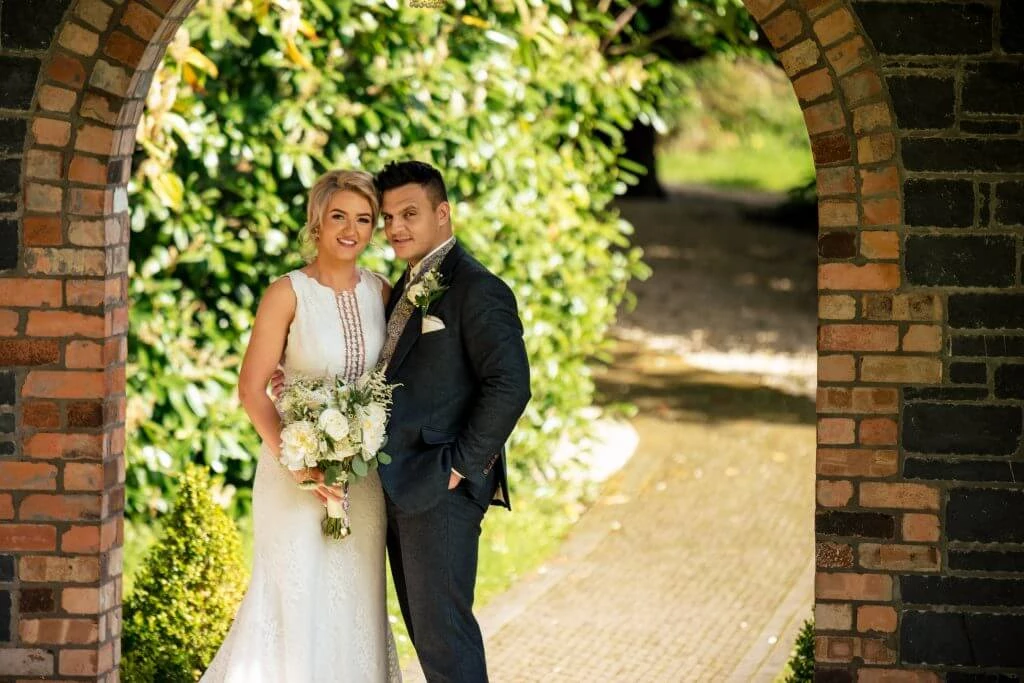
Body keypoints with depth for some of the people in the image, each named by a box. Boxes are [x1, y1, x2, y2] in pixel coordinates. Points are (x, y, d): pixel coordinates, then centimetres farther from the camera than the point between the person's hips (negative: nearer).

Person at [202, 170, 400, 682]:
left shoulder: (380, 293, 5)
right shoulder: (288, 294, -8)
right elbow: (252, 389, -10)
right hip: (298, 467, -4)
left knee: (356, 599, 8)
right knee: (295, 596, -4)